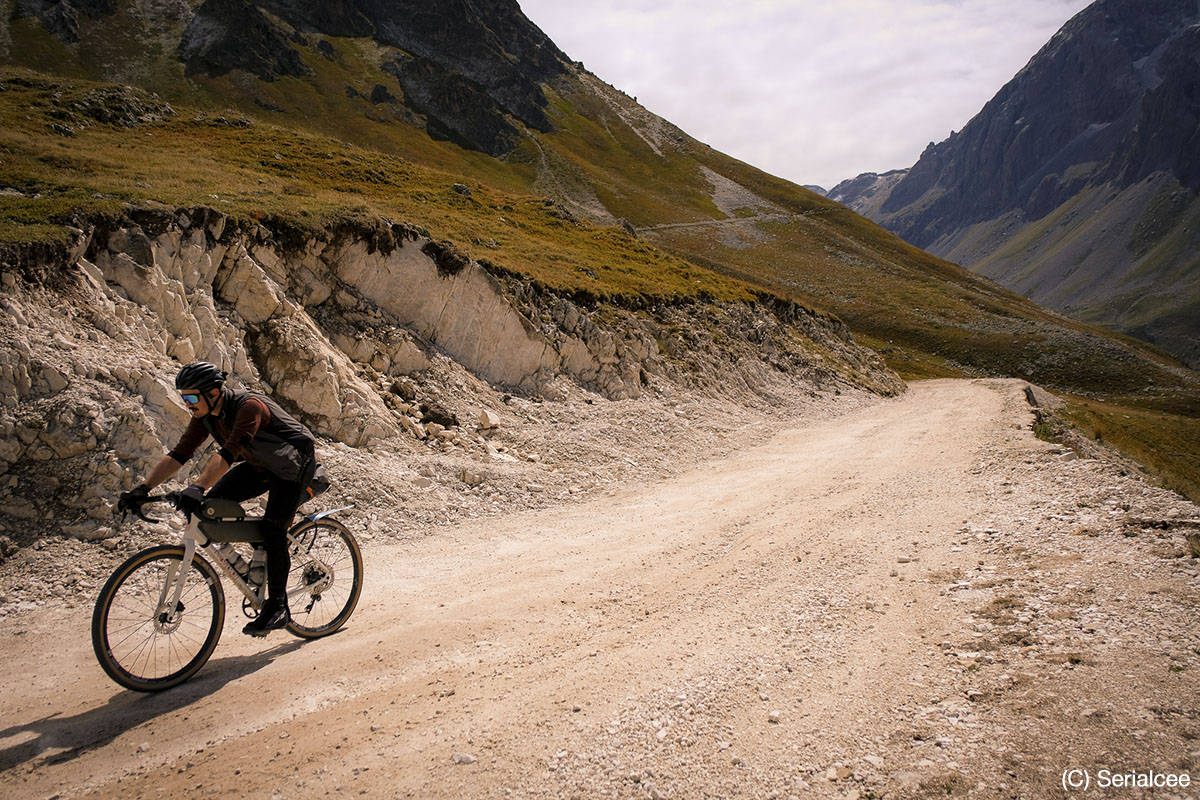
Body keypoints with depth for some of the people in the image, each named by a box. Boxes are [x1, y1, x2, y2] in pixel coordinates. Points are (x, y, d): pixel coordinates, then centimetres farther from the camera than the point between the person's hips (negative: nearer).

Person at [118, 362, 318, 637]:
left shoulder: (249, 406, -33)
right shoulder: (206, 416, -9)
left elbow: (228, 453, -45)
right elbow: (180, 453, -11)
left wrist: (197, 488, -56)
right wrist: (143, 488, -21)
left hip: (294, 464, -8)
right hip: (260, 465, 8)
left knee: (272, 531, -17)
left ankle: (277, 608, -7)